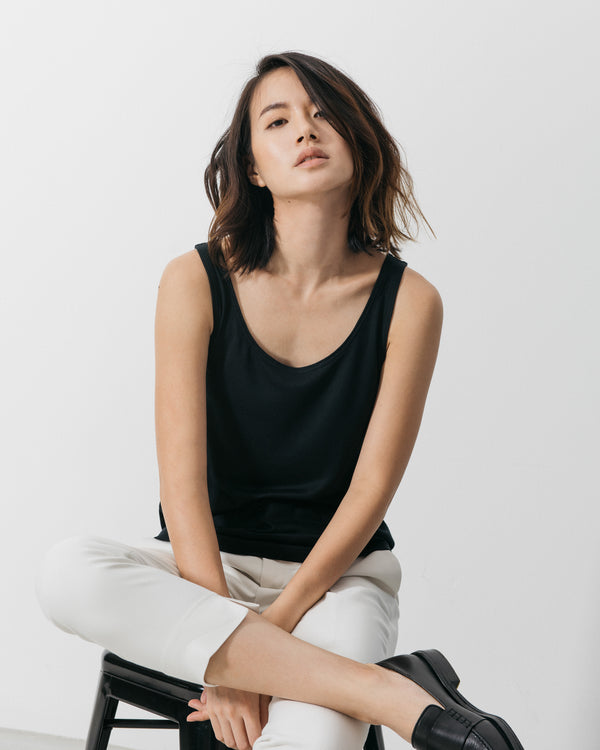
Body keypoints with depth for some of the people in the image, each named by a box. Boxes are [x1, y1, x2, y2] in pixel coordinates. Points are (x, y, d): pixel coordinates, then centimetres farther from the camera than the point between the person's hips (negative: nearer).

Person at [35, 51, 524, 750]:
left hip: (340, 571, -3)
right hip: (208, 564, 3)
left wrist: (236, 654, -15)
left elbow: (370, 490, -9)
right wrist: (223, 621, -22)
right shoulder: (196, 281, -8)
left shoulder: (407, 300, -8)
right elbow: (183, 482, -11)